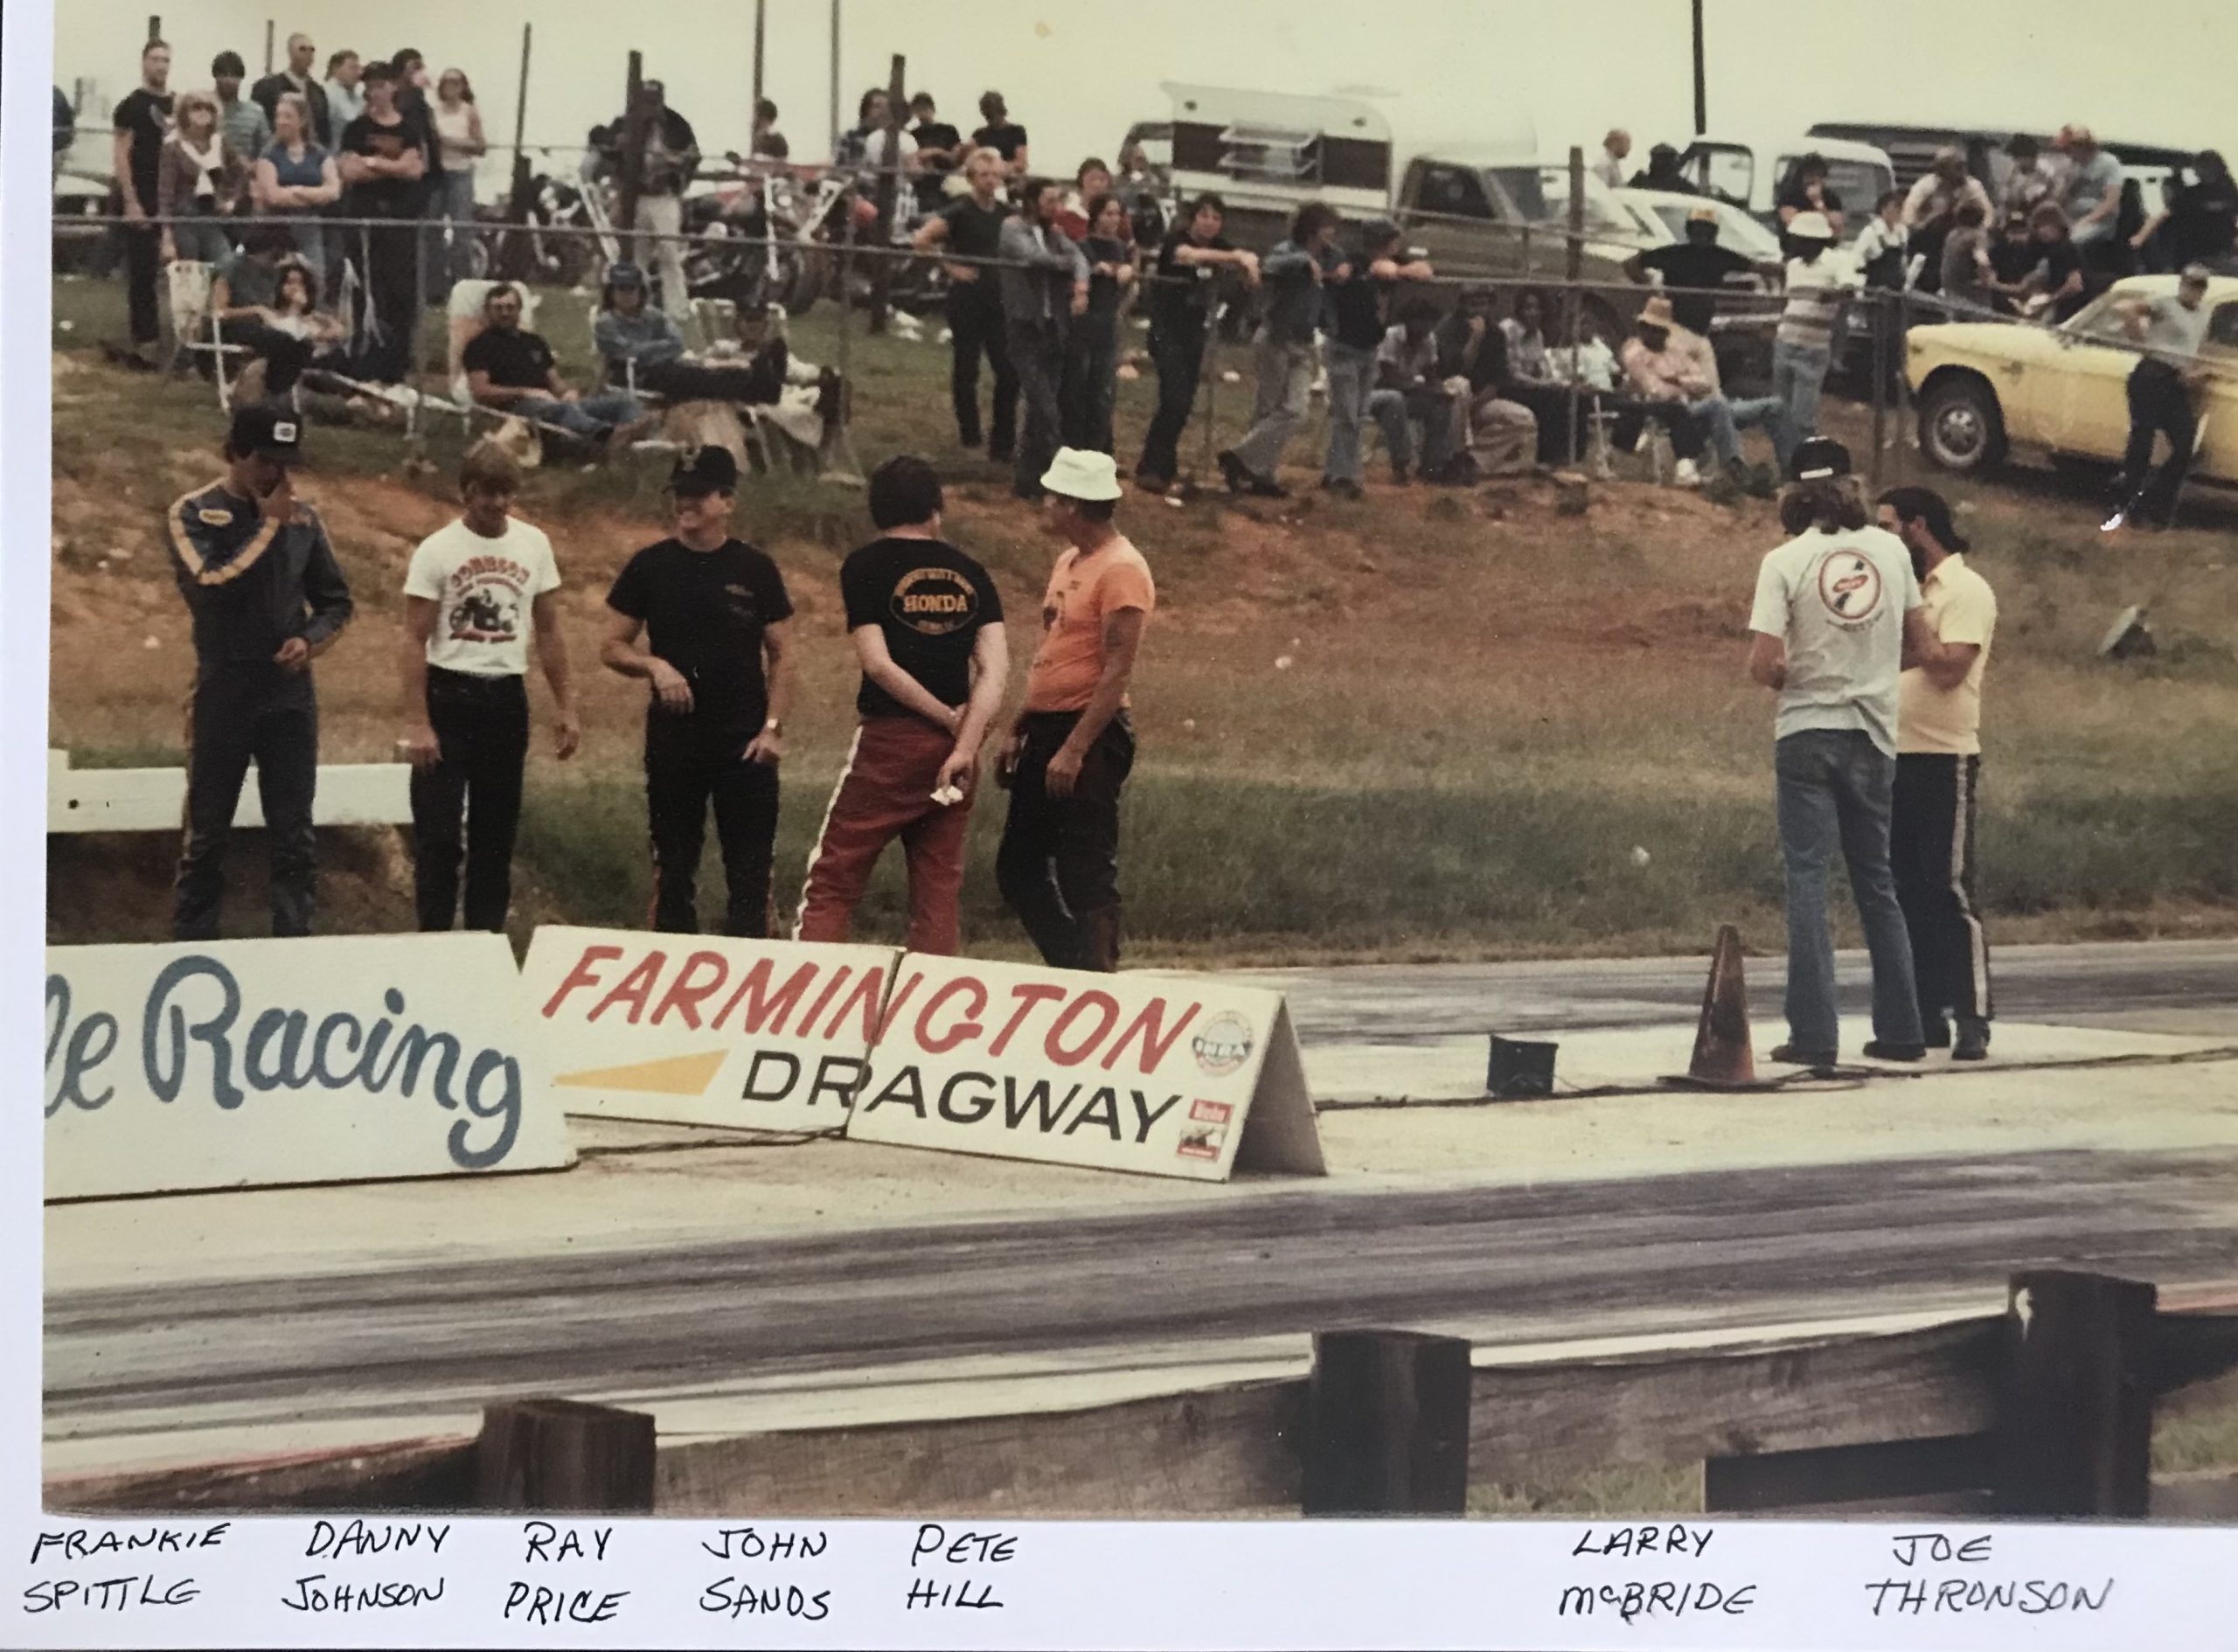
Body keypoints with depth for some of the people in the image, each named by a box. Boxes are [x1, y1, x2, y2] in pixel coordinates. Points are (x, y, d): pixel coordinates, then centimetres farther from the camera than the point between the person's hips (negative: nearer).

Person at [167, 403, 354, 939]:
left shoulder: (302, 518, 6)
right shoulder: (192, 514, -5)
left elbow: (335, 600, 13)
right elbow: (209, 587, -21)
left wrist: (310, 640, -8)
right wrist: (269, 524, -16)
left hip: (290, 695, 3)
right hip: (222, 695, -3)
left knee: (295, 835, 4)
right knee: (208, 835, 3)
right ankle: (191, 950, 9)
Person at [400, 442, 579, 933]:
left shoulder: (533, 544, 4)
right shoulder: (437, 551, -8)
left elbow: (548, 631, 12)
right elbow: (415, 641, -8)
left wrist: (565, 707, 8)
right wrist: (418, 723, -15)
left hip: (507, 698, 4)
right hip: (449, 695, -4)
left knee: (497, 831, 10)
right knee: (438, 830, -3)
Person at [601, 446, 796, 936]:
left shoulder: (755, 570, 2)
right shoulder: (651, 567, 3)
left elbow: (781, 655, 4)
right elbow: (612, 648, 7)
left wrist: (773, 727, -7)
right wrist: (654, 666, -13)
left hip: (745, 741, -1)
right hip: (673, 736, 1)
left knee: (750, 868, -2)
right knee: (673, 867, 8)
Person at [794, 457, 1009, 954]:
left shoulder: (864, 568, -2)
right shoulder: (969, 573, 8)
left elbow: (878, 664, -11)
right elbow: (996, 669, -3)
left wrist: (949, 719, -5)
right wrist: (965, 743, -11)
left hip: (888, 744, -4)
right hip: (951, 747, 4)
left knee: (832, 881, -1)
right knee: (937, 890, 9)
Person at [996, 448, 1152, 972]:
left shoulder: (1121, 570, -14)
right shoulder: (1069, 562, 16)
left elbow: (1117, 671, -19)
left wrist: (1074, 749, -23)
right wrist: (1020, 731, 18)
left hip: (1090, 732, -10)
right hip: (1047, 727, 10)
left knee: (1086, 874, -7)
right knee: (1017, 867, 11)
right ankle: (1074, 969, 17)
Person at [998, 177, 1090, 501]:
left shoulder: (1054, 234, 14)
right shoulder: (1013, 229, -3)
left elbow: (1077, 256, -2)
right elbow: (1032, 256, -19)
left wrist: (1081, 285, -23)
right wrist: (1065, 263, -2)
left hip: (1053, 327, 6)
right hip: (1024, 326, -6)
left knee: (1039, 407, 10)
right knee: (1046, 409, -11)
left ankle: (1026, 478, 18)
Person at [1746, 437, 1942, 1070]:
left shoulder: (1785, 561, -9)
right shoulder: (1890, 550, 2)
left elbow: (1764, 664, -15)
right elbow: (1920, 647, 9)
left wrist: (1787, 679, 6)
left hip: (1808, 733, -3)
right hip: (1875, 735, 3)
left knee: (1807, 881, -2)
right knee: (1877, 885, 14)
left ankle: (1814, 1035, -8)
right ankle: (1901, 1030, 16)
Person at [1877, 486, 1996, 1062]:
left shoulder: (1966, 591, -7)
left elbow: (1948, 667, -19)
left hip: (1944, 760, -8)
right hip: (1896, 758, 8)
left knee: (1950, 889, -9)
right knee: (1907, 892, 8)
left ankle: (1972, 1020, -9)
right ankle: (1925, 1015, 12)